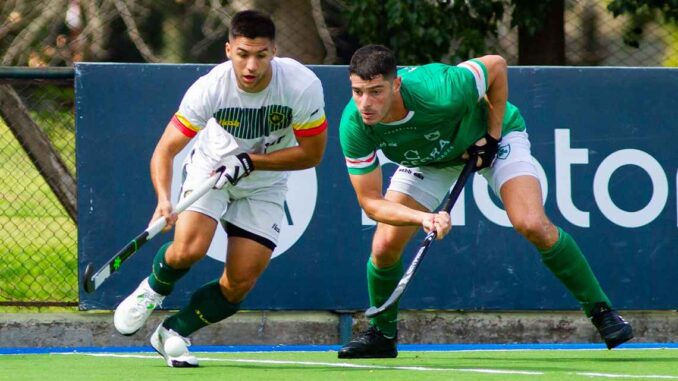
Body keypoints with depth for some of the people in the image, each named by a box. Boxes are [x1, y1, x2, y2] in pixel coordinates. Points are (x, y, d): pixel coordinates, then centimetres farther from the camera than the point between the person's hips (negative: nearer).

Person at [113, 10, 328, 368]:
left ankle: (173, 333, 18)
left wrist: (251, 161, -27)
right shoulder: (210, 88, -28)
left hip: (265, 184, 1)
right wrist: (163, 198, -43)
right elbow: (166, 149, -25)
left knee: (238, 286, -7)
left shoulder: (303, 86, -27)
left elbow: (312, 153, -16)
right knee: (189, 248, -27)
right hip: (211, 165, -1)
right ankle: (152, 290, 8)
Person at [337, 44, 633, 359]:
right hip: (428, 157, 3)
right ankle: (382, 334, 18)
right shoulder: (354, 126, -32)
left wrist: (492, 136, -20)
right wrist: (423, 218, -42)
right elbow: (371, 202, -25)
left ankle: (601, 311, -7)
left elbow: (496, 65, -22)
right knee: (385, 246, -10)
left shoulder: (440, 93, -43)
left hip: (492, 134, -3)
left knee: (533, 225, -23)